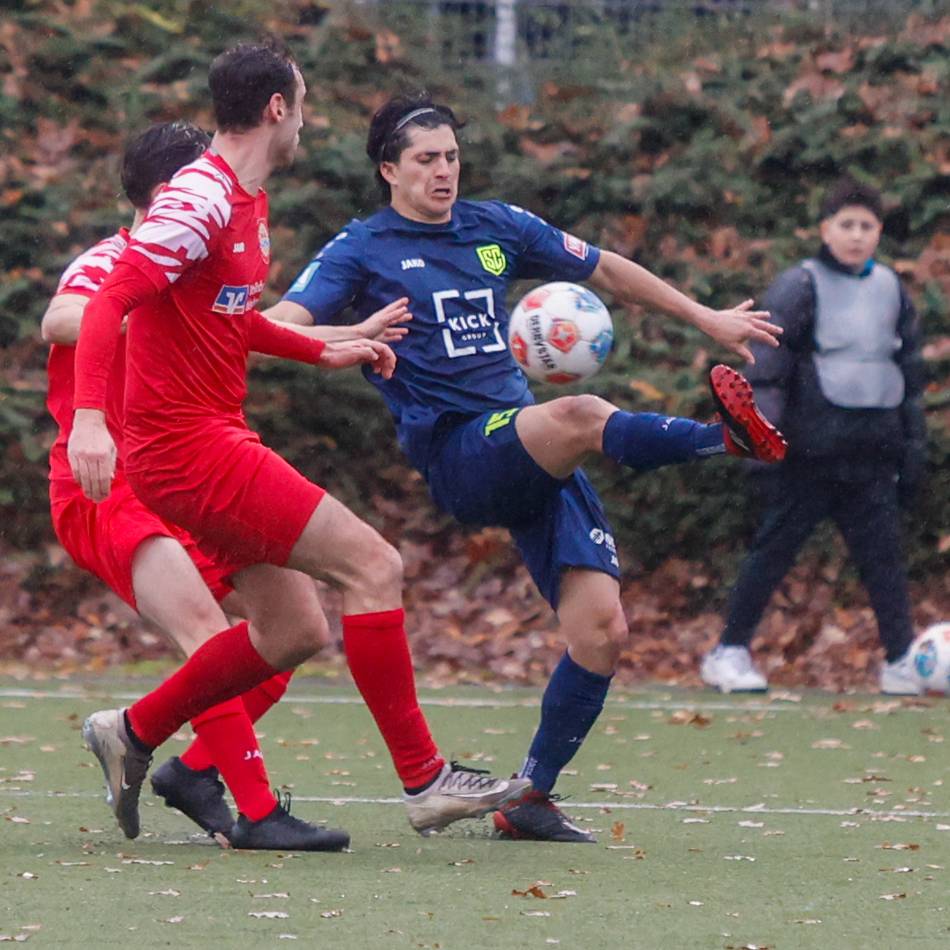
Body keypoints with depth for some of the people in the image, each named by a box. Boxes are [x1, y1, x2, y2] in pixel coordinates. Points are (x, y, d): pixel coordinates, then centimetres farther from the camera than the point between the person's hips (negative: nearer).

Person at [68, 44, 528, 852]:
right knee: (373, 565, -13)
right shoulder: (202, 200, -16)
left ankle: (132, 734, 24)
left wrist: (325, 353, 27)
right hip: (189, 444, -10)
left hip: (216, 437, 10)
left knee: (293, 632, 13)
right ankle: (424, 780, -9)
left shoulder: (247, 203, 15)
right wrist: (90, 416, -37)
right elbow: (110, 302, -26)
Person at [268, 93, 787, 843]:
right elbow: (284, 326, -11)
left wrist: (706, 318, 28)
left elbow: (607, 270, 28)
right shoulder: (362, 250, 4)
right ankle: (728, 436, -43)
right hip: (458, 456, -5)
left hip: (536, 459, 5)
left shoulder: (496, 227, 18)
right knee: (581, 417, -38)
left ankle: (531, 798, 4)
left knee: (602, 629, -8)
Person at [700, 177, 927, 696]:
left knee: (883, 554, -1)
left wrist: (913, 446, 17)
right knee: (773, 550, 1)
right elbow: (767, 368, -8)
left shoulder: (890, 289, 13)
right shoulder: (799, 287, -5)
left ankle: (902, 661, 1)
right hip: (810, 453, -4)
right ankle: (729, 653, 10)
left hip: (872, 456, 4)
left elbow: (911, 373, 21)